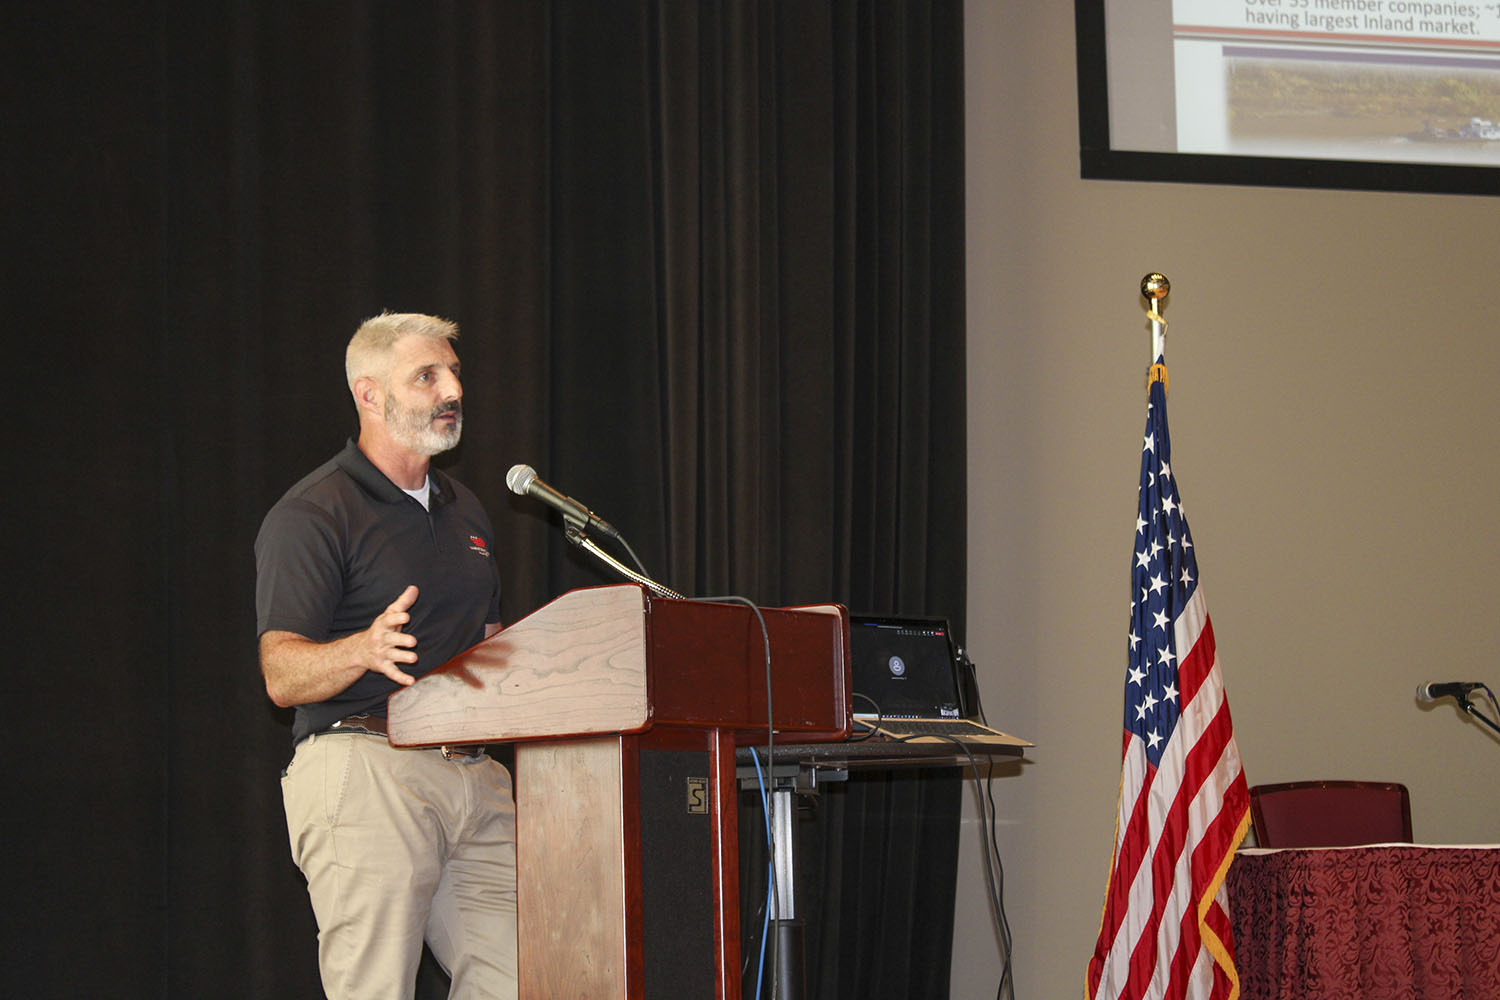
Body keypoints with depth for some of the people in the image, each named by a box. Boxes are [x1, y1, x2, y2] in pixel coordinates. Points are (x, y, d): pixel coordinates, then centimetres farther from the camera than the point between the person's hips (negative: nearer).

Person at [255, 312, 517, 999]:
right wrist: (365, 650, -32)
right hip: (364, 768, -7)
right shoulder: (312, 514, -3)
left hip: (475, 778, 7)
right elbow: (283, 675, -12)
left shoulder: (464, 510, 22)